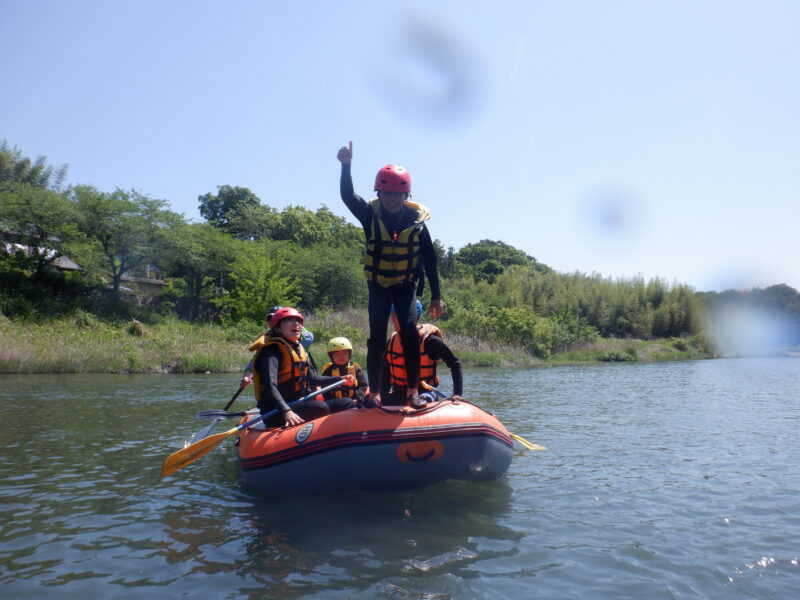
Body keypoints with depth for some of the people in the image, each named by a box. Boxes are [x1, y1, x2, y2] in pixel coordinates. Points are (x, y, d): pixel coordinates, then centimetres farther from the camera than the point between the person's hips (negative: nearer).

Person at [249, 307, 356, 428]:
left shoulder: (299, 349, 15)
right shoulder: (272, 350, -12)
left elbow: (311, 378, 27)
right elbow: (270, 386, -27)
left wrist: (341, 380, 19)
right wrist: (286, 412, -40)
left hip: (298, 405, 9)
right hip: (275, 413, -9)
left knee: (347, 404, 2)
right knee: (321, 408, -32)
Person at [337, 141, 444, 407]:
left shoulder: (417, 219, -9)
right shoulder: (371, 214, -9)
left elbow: (430, 260, -4)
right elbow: (347, 196, -28)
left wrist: (436, 296, -5)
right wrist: (346, 166, -44)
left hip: (406, 286, 0)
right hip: (378, 286, 0)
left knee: (410, 332, -14)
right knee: (377, 338, -8)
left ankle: (413, 389, -5)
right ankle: (374, 392, 0)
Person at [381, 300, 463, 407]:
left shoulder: (429, 340, -11)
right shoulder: (393, 341, 5)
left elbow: (455, 364, -7)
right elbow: (385, 372, 12)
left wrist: (457, 394, -15)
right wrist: (384, 397, 2)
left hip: (424, 393, -5)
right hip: (398, 394, 5)